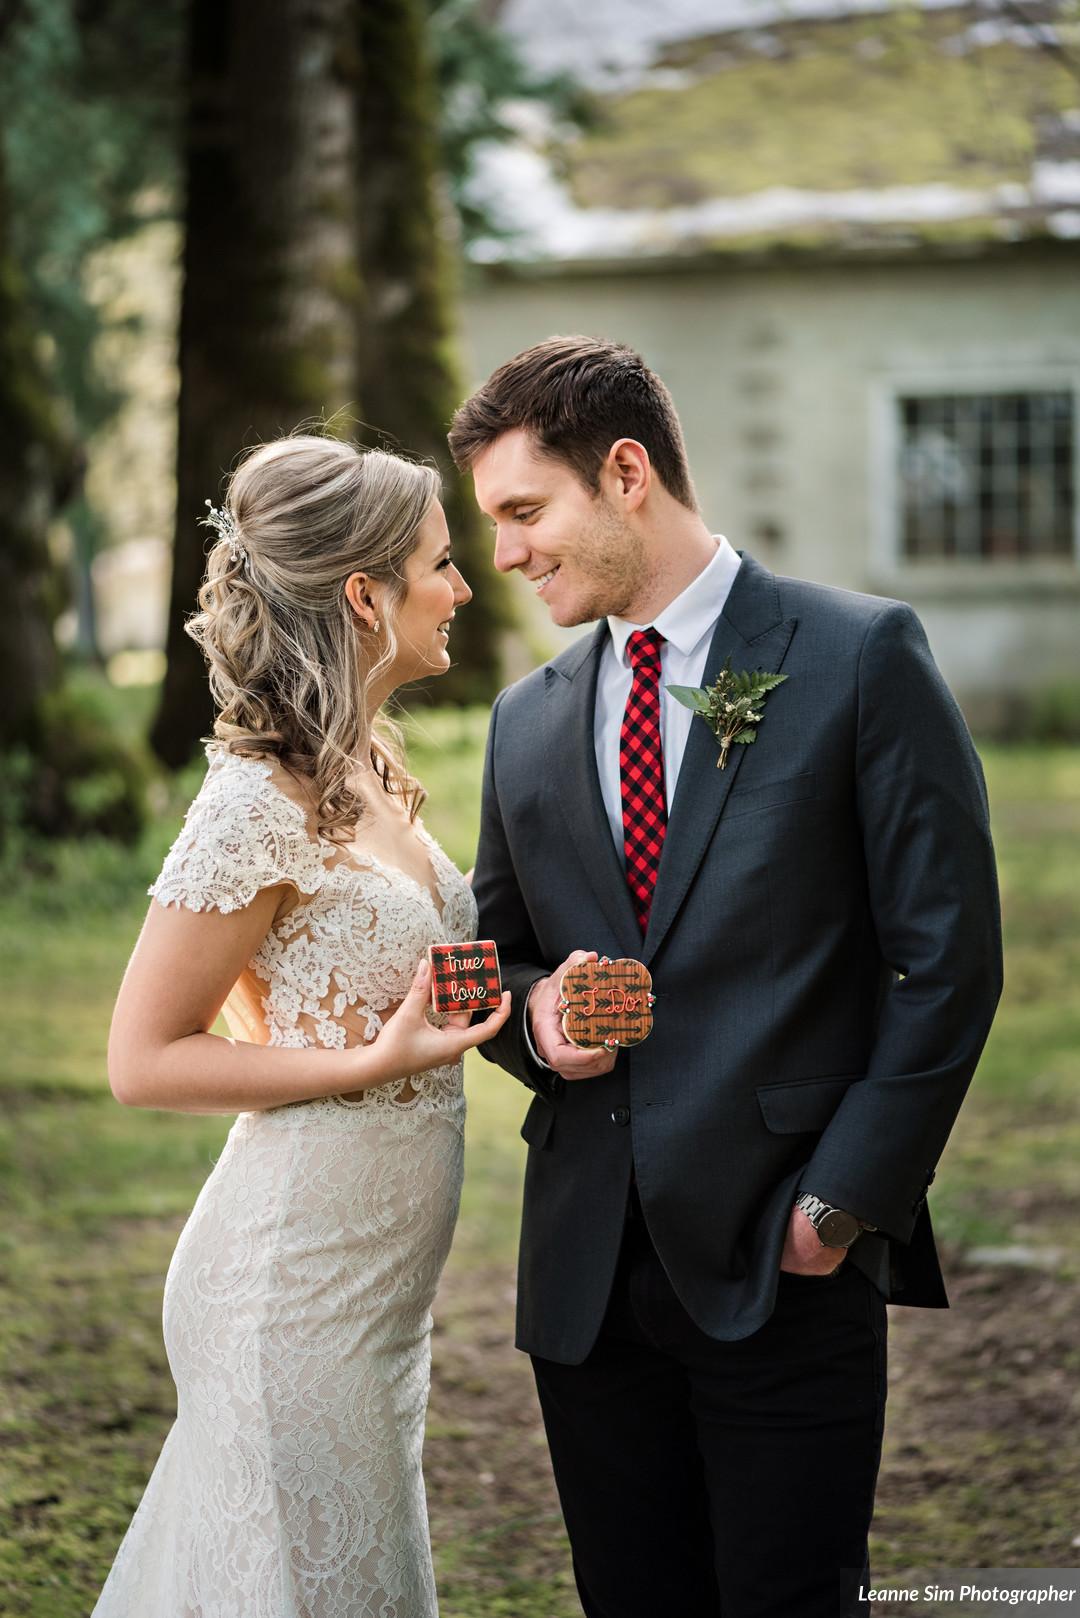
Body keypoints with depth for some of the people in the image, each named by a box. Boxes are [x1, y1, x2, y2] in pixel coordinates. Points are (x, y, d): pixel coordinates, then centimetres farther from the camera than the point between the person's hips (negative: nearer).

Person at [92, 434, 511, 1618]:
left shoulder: (371, 766, 9)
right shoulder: (262, 804, -19)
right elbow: (143, 1060, -16)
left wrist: (517, 1001, 6)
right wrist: (378, 1061, -21)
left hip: (376, 1283, 9)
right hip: (301, 1284, -9)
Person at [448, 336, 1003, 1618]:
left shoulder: (860, 657, -3)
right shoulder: (527, 720, 14)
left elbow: (948, 956, -6)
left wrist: (844, 1201, -10)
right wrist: (531, 1015, -2)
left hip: (785, 1268, -5)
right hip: (588, 1270, 5)